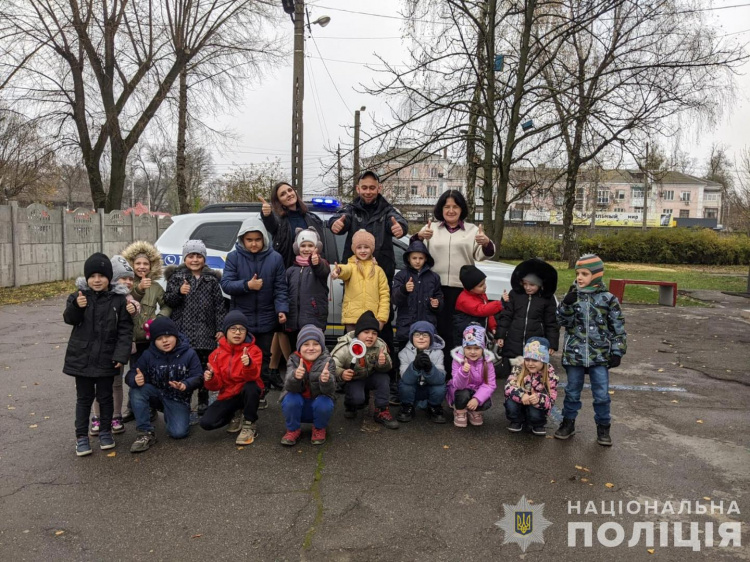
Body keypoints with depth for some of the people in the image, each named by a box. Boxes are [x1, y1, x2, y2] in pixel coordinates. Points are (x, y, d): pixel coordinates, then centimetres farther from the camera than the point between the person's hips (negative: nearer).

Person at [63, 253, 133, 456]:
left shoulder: (118, 299, -7)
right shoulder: (79, 295, -3)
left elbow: (125, 329, -6)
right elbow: (69, 319, 2)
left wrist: (121, 355, -12)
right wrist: (76, 306, -20)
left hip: (107, 358, -1)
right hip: (82, 356, 1)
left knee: (105, 396, 13)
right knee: (84, 397, 10)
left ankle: (105, 431, 29)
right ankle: (81, 436, 20)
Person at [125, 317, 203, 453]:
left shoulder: (189, 354, -13)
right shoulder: (148, 355, -7)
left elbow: (198, 377, -16)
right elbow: (130, 375, -11)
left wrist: (185, 385, -38)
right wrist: (136, 379, -37)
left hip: (178, 398, -2)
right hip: (157, 394, 2)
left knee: (178, 433, -20)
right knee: (137, 389, -29)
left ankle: (170, 416, 19)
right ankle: (145, 433, -21)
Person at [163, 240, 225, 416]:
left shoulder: (211, 279, 8)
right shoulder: (176, 276, 7)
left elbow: (219, 305, 6)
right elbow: (168, 301, 3)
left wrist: (220, 328, 0)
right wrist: (179, 292, -18)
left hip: (205, 332, 1)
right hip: (182, 331, -1)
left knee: (204, 368, 8)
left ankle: (203, 402, 19)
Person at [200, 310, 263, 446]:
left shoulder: (253, 350, -11)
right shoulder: (217, 353, -2)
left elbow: (253, 376, -28)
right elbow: (217, 384, -2)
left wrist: (249, 364, -50)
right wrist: (210, 379, -25)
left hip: (247, 393, -3)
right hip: (228, 395, 3)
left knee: (251, 386, -38)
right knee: (206, 423, -17)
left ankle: (249, 425, -13)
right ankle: (236, 417, 14)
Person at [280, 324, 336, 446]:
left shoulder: (327, 362, -13)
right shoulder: (294, 360, -10)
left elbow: (330, 391, -23)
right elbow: (289, 387, -24)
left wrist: (326, 380, -47)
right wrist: (295, 376, -47)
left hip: (318, 404, 0)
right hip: (297, 406, 0)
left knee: (325, 403, -30)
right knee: (291, 399, -29)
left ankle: (319, 429, 3)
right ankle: (293, 430, -1)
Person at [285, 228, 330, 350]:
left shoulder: (321, 264, 0)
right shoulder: (291, 270, 14)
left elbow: (323, 271, -25)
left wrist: (317, 263, -48)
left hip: (314, 322, -4)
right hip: (293, 322, 5)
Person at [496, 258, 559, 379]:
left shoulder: (548, 299, 1)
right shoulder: (515, 294, 3)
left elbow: (551, 323, 4)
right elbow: (505, 316, 6)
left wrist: (552, 344, 1)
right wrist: (500, 336, 2)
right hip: (513, 343, 2)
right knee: (508, 373, 9)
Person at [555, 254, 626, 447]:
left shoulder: (608, 299, -4)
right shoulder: (573, 296, 1)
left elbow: (618, 328, 0)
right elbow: (563, 321, -4)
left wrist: (617, 352, -3)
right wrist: (567, 304, -20)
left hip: (600, 356, -1)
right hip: (574, 354, 2)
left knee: (602, 394, 3)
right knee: (572, 391, 13)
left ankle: (603, 427, 21)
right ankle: (568, 422, 29)